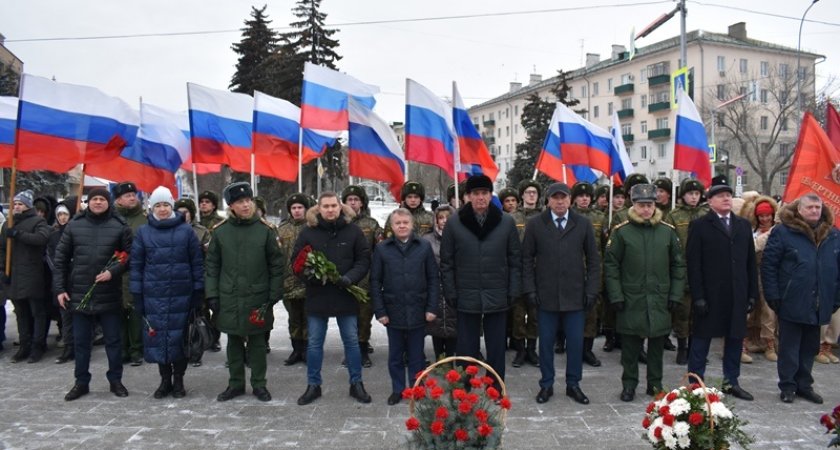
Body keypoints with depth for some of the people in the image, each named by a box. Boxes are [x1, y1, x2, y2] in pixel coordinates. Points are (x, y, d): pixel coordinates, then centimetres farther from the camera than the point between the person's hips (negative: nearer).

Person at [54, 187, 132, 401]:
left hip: (110, 294, -2)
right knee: (80, 341, 11)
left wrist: (113, 271, -18)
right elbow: (61, 258, 6)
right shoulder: (74, 225, 3)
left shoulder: (120, 226, -3)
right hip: (80, 293, 2)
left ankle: (115, 380, 21)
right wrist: (60, 288, 1)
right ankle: (81, 382, 24)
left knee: (113, 340, 7)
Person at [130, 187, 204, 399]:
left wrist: (199, 292, -2)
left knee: (180, 337, 4)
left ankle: (178, 379, 18)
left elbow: (197, 263, 1)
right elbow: (136, 265, 5)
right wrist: (137, 297, 0)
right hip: (154, 296, 1)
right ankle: (165, 379, 21)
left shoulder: (186, 230, 1)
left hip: (182, 295, -1)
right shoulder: (143, 232, 5)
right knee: (158, 337, 6)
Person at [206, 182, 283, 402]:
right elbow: (212, 265, 5)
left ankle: (259, 384, 21)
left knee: (257, 342, 9)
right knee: (234, 342, 13)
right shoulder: (220, 231, 0)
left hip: (258, 298, -1)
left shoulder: (266, 230, -4)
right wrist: (212, 294, 0)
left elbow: (276, 265, -2)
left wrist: (274, 295, -4)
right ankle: (235, 383, 26)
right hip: (229, 298, 2)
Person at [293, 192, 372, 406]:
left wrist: (349, 278, -17)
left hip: (345, 296, 0)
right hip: (316, 296, 0)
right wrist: (310, 275, -18)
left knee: (352, 341, 10)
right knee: (314, 343, 9)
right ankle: (313, 385, 23)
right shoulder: (308, 232, -2)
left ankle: (356, 384, 24)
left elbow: (364, 259, -2)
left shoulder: (353, 230, -2)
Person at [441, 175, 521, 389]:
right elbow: (447, 262, 1)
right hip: (466, 298, 0)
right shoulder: (454, 223, -1)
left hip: (497, 298, 1)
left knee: (496, 350, 10)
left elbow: (515, 260, 4)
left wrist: (513, 291, -1)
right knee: (466, 350, 8)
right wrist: (451, 294, -3)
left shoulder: (506, 222, 0)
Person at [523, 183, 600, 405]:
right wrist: (530, 289, -4)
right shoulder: (535, 224, 0)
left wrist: (592, 290, -1)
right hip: (546, 295, -1)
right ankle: (546, 385, 22)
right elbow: (527, 259, 2)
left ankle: (573, 384, 23)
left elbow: (593, 259, 5)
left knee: (576, 342, 7)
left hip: (575, 295, 1)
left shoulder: (583, 224, 2)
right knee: (546, 342, 8)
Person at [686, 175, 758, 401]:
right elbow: (693, 264, -8)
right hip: (709, 296, -4)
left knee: (735, 337, 11)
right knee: (702, 339, 4)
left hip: (737, 296, 5)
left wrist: (753, 294, 6)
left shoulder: (744, 225, 11)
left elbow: (751, 262, 11)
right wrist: (698, 296, -13)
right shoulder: (700, 226, -3)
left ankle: (731, 382, 24)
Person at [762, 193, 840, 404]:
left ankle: (804, 385, 27)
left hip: (819, 305, 4)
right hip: (791, 304, -4)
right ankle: (788, 386, 18)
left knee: (810, 347, 15)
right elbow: (768, 264, -7)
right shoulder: (782, 232, -5)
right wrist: (773, 296, -11)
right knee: (789, 347, 6)